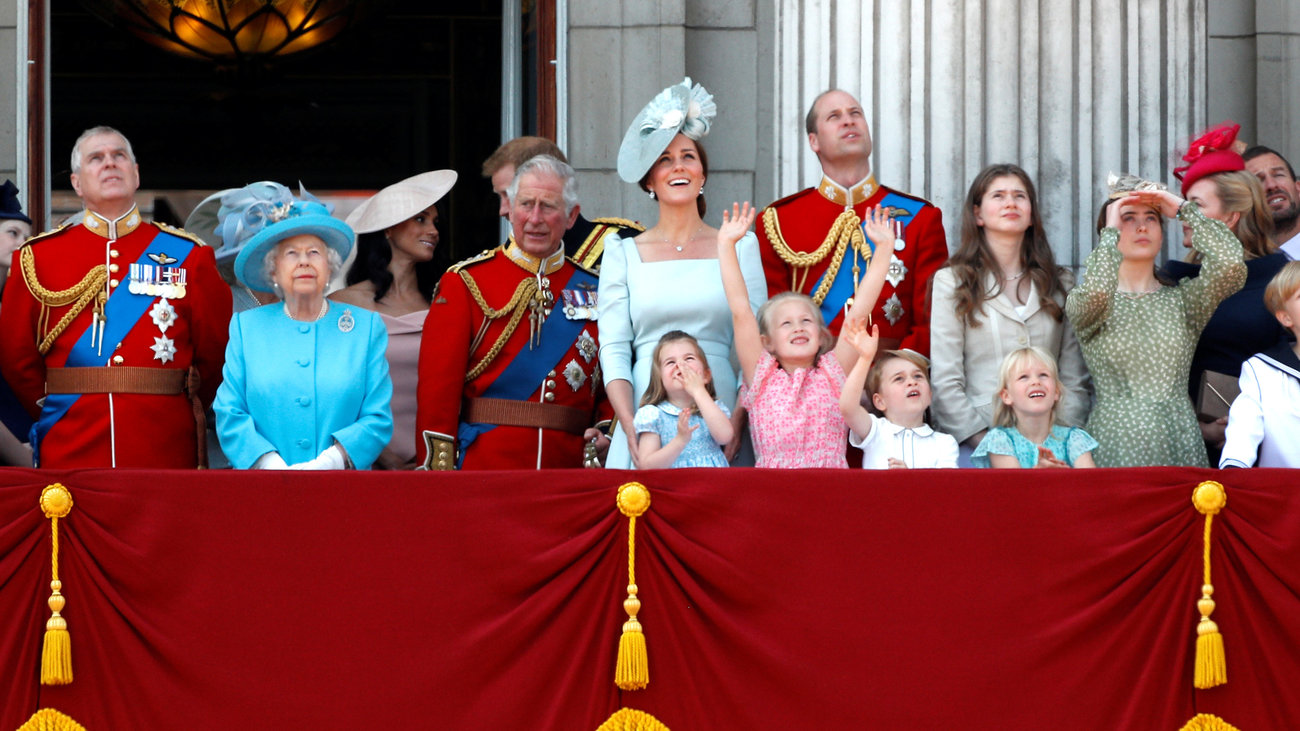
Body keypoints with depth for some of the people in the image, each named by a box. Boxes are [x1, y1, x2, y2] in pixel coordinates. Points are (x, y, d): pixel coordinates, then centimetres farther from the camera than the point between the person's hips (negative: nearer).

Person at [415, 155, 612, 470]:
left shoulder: (593, 290, 12)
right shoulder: (466, 282, 3)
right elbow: (438, 385, -2)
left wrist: (607, 431, -6)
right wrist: (439, 468, -11)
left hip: (571, 467, 3)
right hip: (484, 469, -3)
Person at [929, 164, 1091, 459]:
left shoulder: (1060, 285, 16)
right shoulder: (951, 282, 5)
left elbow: (1076, 379, 13)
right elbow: (945, 382, -1)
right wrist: (984, 442, -10)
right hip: (976, 440, -2)